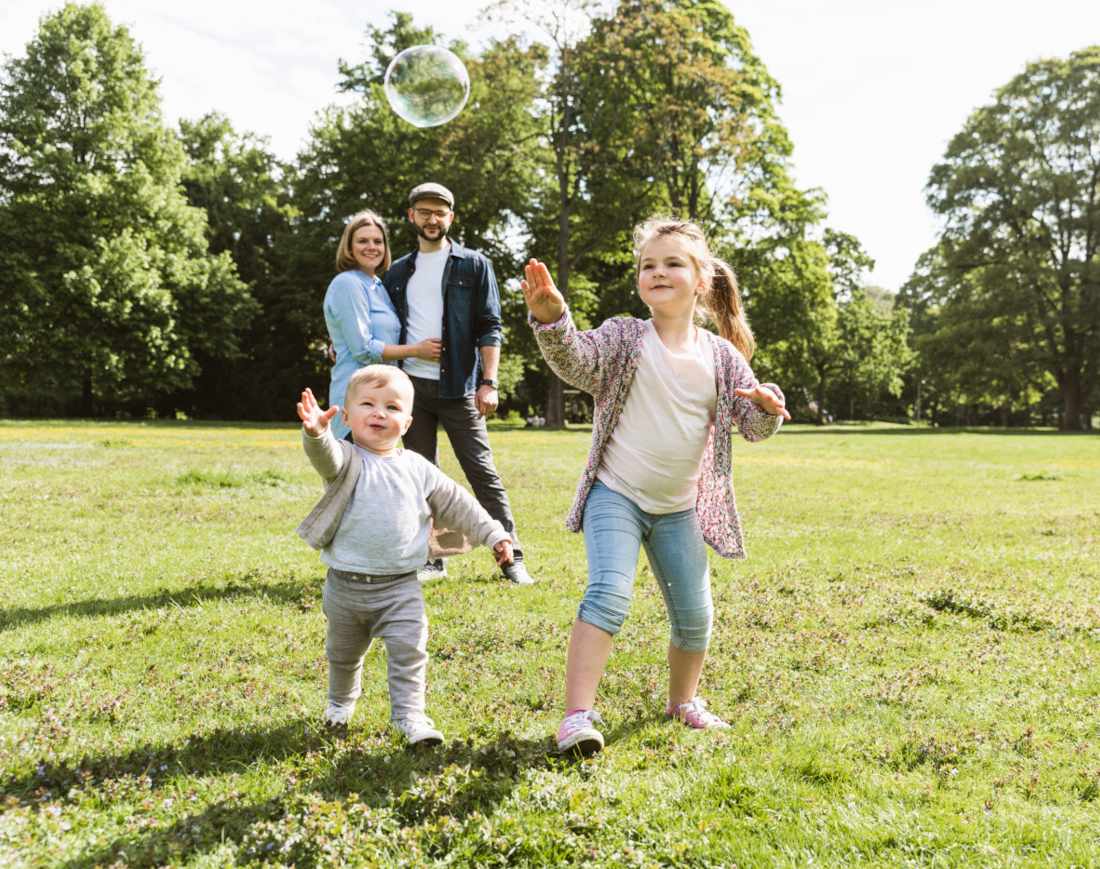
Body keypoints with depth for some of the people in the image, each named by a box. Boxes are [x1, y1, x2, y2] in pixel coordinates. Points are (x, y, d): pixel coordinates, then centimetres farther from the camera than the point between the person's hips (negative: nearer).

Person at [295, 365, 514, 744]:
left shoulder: (418, 469, 2)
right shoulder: (346, 461, -8)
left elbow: (455, 503, 10)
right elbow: (325, 456, -32)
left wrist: (492, 533, 8)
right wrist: (316, 432, -55)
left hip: (401, 586, 0)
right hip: (346, 584, 0)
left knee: (409, 649, -8)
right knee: (343, 653, 19)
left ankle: (409, 715, 5)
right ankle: (341, 701, 45)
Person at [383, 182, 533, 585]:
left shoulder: (474, 265, 5)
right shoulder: (399, 272, 17)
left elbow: (490, 328, -1)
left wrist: (488, 382, -11)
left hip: (458, 387, -4)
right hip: (411, 385, 4)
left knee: (483, 473, -4)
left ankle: (512, 559, 2)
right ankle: (431, 559, 16)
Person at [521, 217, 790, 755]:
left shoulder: (722, 357, 1)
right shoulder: (623, 338, -7)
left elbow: (754, 426, 2)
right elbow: (576, 361, -27)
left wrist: (768, 407, -22)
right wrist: (551, 319, -47)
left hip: (679, 508, 4)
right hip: (616, 496, -4)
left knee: (695, 614, 11)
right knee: (608, 594, -23)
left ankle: (683, 701, 37)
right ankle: (577, 715, -18)